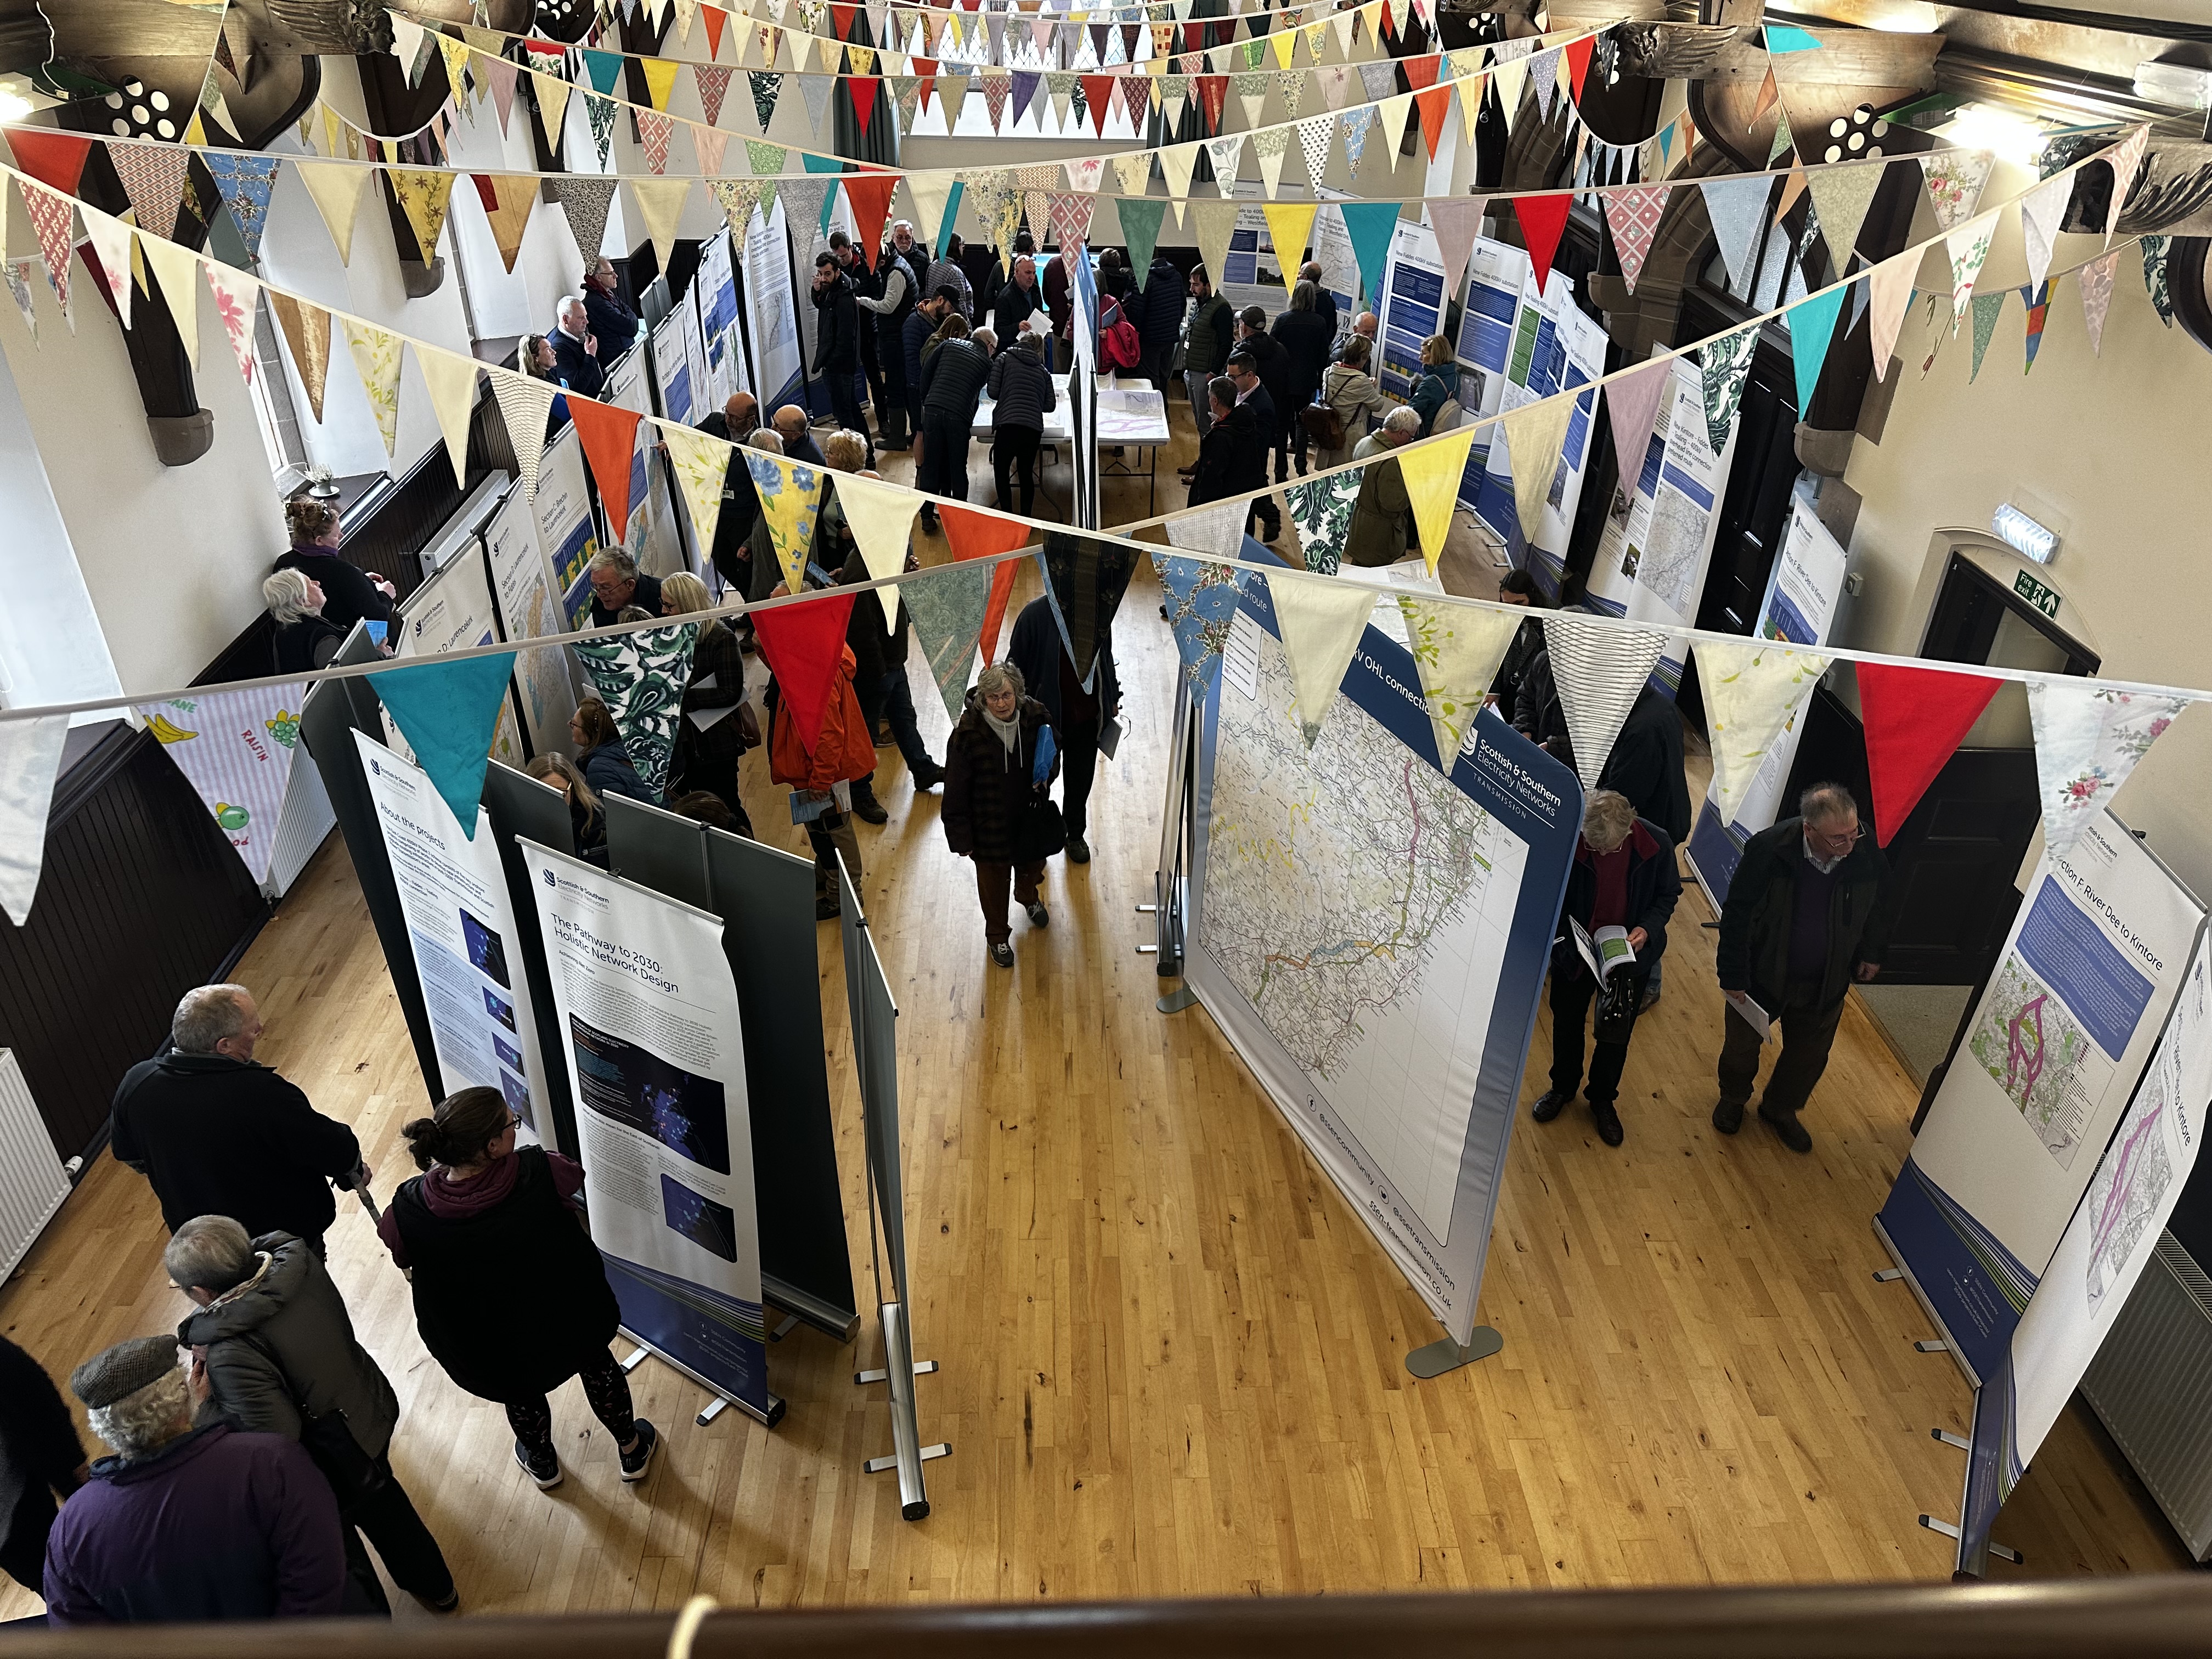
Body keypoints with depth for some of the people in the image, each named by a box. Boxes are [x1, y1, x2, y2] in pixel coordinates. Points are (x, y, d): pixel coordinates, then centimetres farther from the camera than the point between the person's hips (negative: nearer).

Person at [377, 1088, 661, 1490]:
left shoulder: (410, 1212, -30)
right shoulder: (541, 1172, -33)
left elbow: (403, 1260, -6)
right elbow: (581, 1180, -8)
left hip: (490, 1353, 1)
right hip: (570, 1322, 0)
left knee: (521, 1394, 35)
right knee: (597, 1364, 34)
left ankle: (543, 1464, 64)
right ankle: (632, 1450, 57)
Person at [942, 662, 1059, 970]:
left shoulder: (1035, 717, -16)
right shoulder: (968, 733, -26)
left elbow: (1053, 756, 5)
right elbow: (956, 791, -18)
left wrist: (1047, 776, -17)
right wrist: (961, 838, -14)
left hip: (1030, 817, 4)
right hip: (990, 826, -4)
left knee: (1032, 865, 30)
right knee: (994, 882, 17)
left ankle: (1028, 898, 65)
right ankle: (997, 936, 44)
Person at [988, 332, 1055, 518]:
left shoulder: (1004, 358, 11)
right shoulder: (1042, 370, 19)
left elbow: (993, 392, 3)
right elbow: (1049, 404, 16)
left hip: (1008, 424, -3)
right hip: (1034, 427, 3)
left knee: (1001, 473, 8)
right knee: (1026, 473, 16)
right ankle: (1026, 519, 16)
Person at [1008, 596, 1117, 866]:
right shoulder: (1036, 615, -21)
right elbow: (1016, 666, -13)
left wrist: (1112, 699, 16)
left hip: (1087, 717, 4)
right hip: (1046, 717, -3)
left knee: (1081, 778, 21)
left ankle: (1075, 835, 43)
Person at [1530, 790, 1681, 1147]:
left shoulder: (1656, 844, -23)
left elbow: (1667, 896, -5)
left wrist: (1648, 928, -22)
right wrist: (1560, 937, -24)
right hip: (1574, 949, 0)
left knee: (1617, 1032, 16)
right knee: (1567, 1023, 20)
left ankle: (1603, 1098, 41)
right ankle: (1563, 1087, 47)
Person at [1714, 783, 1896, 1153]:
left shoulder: (1868, 855, -21)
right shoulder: (1769, 850, -30)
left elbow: (1880, 908, 2)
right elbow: (1737, 914, -19)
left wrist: (1872, 953, 12)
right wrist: (1732, 974, -14)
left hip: (1824, 984, 3)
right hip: (1763, 974, -2)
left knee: (1810, 1054, 20)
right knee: (1741, 1045, 19)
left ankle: (1781, 1109, 48)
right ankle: (1733, 1099, 49)